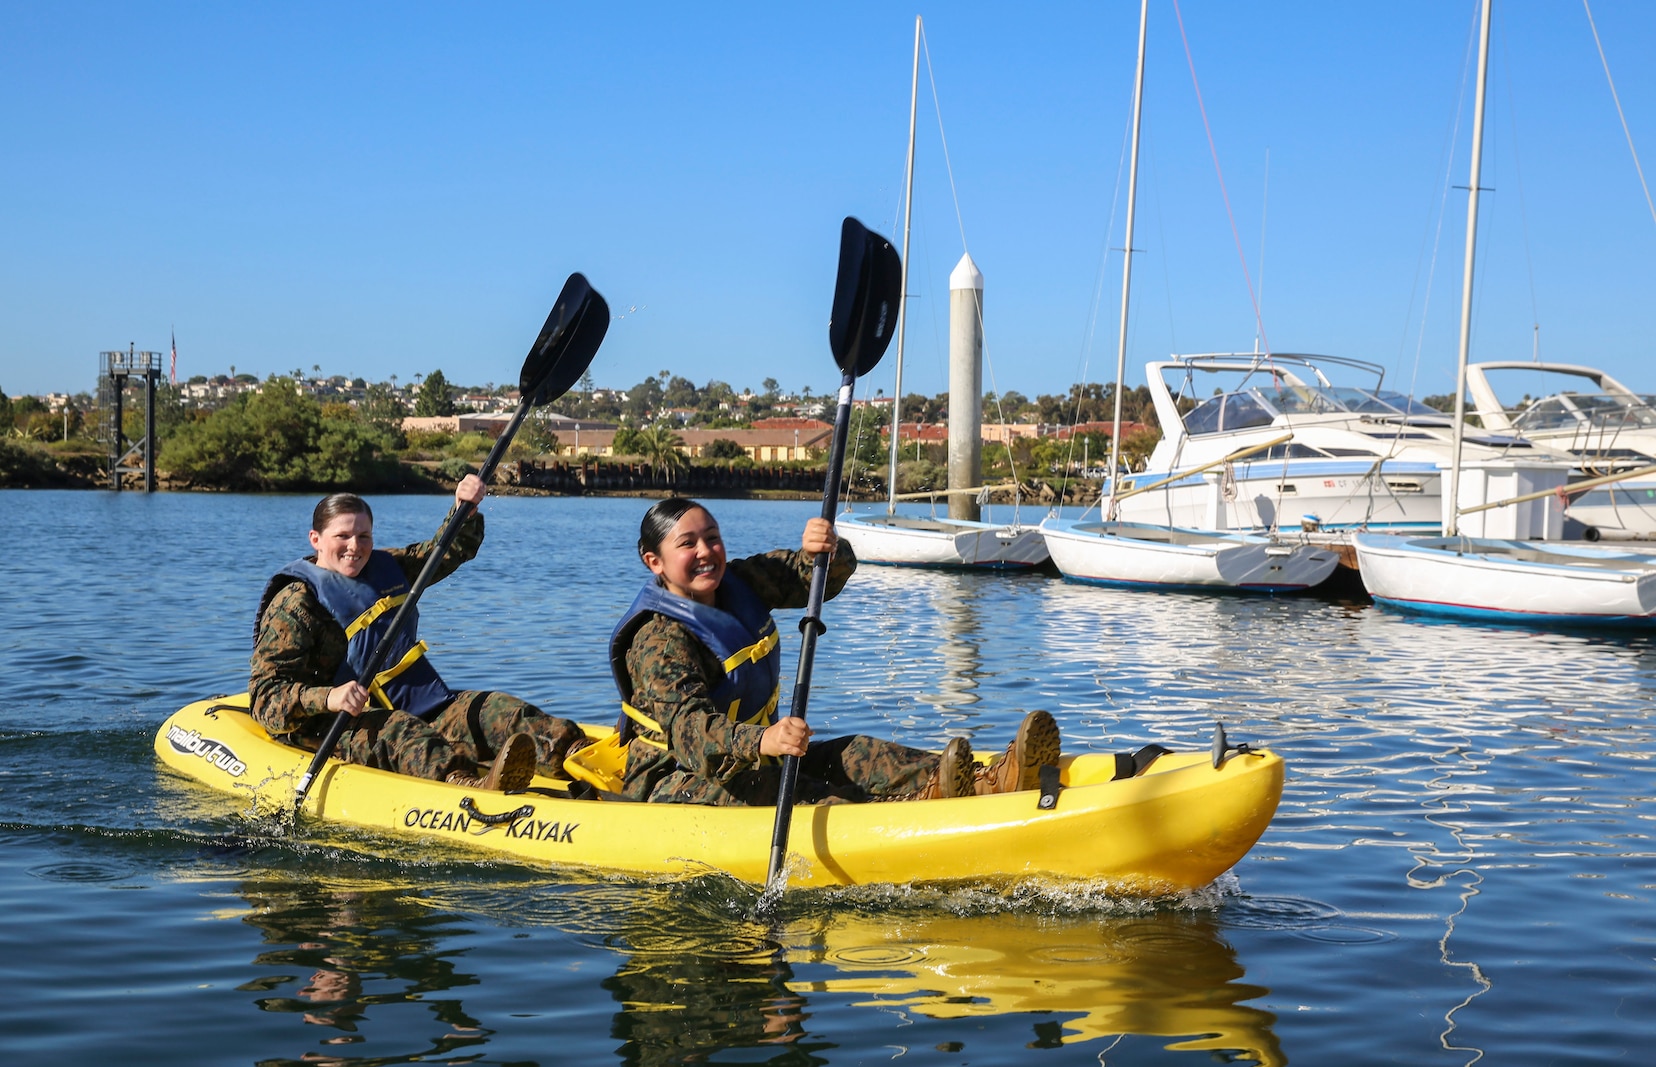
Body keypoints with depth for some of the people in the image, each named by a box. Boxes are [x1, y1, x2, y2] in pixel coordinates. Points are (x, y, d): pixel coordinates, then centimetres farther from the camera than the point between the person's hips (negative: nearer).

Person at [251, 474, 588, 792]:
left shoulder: (385, 568, 16)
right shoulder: (293, 604, -5)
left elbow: (450, 550, 27)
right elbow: (266, 698, -14)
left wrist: (466, 509, 4)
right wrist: (327, 698, -34)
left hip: (423, 712, 7)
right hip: (344, 731, -7)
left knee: (496, 710, -17)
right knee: (396, 730, -39)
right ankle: (469, 785, -71)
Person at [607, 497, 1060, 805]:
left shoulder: (737, 584, 4)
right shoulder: (658, 640, -21)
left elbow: (822, 577, 3)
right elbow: (686, 727, -36)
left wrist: (823, 552, -23)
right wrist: (761, 741, -55)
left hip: (750, 758, 7)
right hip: (672, 783, -7)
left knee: (851, 754, -15)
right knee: (755, 785, -36)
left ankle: (985, 781, -37)